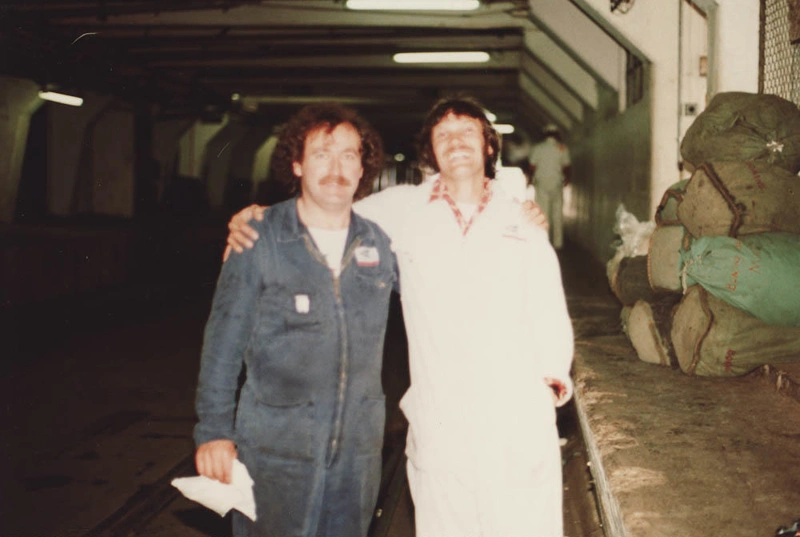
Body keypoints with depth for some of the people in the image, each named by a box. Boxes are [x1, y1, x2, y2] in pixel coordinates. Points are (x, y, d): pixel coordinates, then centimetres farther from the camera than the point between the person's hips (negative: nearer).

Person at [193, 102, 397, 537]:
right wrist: (214, 431, -4)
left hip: (358, 446, 3)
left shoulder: (380, 241, 2)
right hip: (276, 444, -3)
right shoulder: (260, 239, -6)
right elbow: (223, 343, -3)